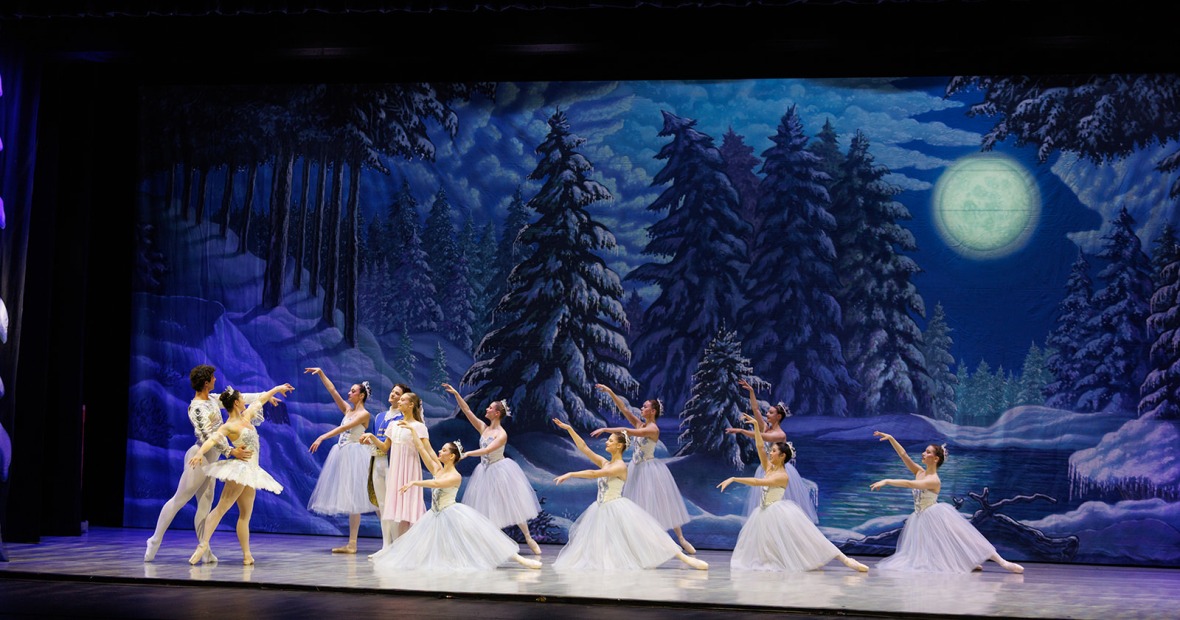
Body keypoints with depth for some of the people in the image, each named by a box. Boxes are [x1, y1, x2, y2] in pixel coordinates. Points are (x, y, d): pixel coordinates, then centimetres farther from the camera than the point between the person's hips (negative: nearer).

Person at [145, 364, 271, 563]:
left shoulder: (212, 399, 8)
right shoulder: (196, 408, -19)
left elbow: (238, 398, 17)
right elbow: (207, 435, -25)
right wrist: (231, 451, -29)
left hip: (210, 460, 9)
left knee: (205, 504, 6)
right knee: (178, 500, -2)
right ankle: (155, 541, 8)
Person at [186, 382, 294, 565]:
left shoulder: (246, 416, 13)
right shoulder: (229, 426, -10)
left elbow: (260, 400, 27)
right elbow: (212, 439, -27)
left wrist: (277, 389, 40)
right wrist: (200, 452, -46)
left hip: (250, 471, 9)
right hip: (240, 467, -9)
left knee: (245, 514, 7)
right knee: (221, 507, -16)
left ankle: (247, 555, 8)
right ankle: (203, 544, -22)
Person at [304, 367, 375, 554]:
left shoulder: (364, 414, -6)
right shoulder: (348, 410, 15)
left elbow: (344, 428, -17)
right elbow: (332, 390, 13)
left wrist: (322, 437, -25)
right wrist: (320, 373, 7)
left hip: (354, 455, -8)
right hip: (341, 454, 8)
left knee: (352, 498, -9)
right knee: (346, 497, 4)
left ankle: (352, 544, -10)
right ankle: (351, 543, 5)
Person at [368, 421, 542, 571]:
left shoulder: (456, 476, -12)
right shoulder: (437, 470, 8)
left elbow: (436, 484, -30)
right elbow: (422, 449, 8)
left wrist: (415, 482, -36)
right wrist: (412, 430, 7)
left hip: (453, 515, -7)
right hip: (436, 516, 7)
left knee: (481, 538, -14)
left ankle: (519, 559, -18)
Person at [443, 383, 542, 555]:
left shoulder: (502, 434, -15)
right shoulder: (483, 428, 2)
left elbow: (487, 450, -27)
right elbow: (466, 410, -1)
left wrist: (467, 453, -32)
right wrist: (456, 394, -7)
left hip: (500, 471, -6)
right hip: (485, 472, 6)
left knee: (511, 505, -2)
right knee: (489, 509, 4)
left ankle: (528, 538, 9)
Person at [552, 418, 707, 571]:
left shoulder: (620, 467, -14)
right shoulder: (604, 462, 8)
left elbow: (594, 474, -24)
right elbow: (583, 447, 8)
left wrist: (570, 474, -24)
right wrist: (569, 429, 3)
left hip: (618, 511, -8)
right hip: (602, 511, 8)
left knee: (644, 536, -12)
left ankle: (686, 559, -12)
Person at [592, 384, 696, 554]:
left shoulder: (653, 428, -18)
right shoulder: (639, 424, 4)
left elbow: (627, 432, -28)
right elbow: (624, 409, 2)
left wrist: (605, 429, -28)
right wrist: (610, 392, -5)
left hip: (649, 470, -7)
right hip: (636, 469, 7)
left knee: (661, 505, -1)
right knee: (640, 508, 7)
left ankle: (681, 540, 9)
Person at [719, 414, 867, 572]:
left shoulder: (782, 476, -16)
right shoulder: (768, 468, 6)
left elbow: (757, 482, -26)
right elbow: (760, 446, 2)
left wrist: (733, 479, -28)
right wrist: (756, 425, -4)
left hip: (780, 514, -8)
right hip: (766, 514, 8)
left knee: (804, 540, -11)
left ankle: (846, 560, -11)